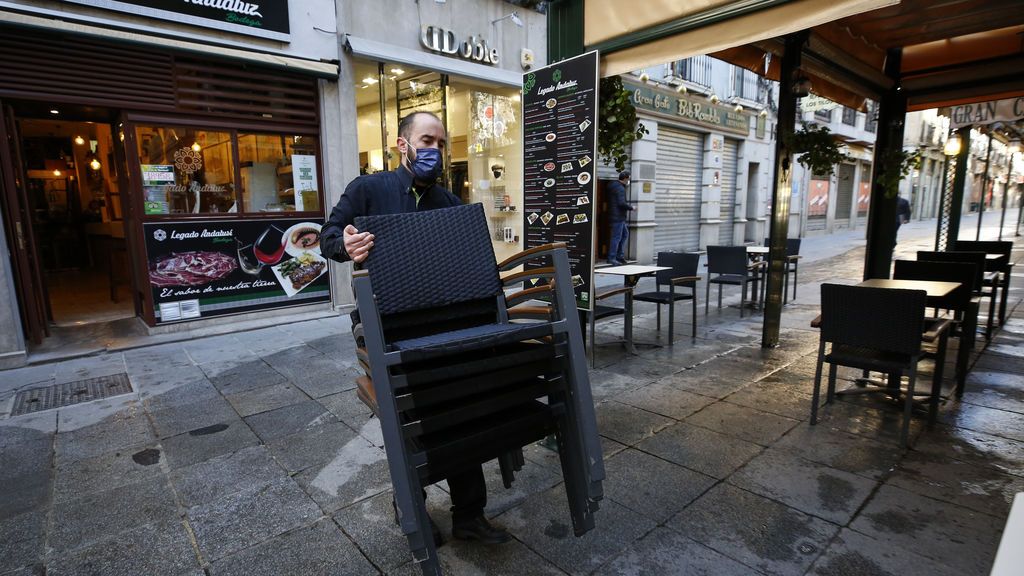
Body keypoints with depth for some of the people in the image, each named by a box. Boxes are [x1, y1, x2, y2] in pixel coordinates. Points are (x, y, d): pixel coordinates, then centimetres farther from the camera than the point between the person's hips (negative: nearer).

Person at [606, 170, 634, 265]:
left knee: (625, 234, 18)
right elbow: (621, 203, -25)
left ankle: (620, 255, 20)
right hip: (617, 217, -11)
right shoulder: (620, 189, -17)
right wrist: (631, 207, -9)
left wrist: (626, 186, 25)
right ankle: (611, 258, -2)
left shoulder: (614, 186, 14)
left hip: (620, 217, 11)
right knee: (617, 237, -6)